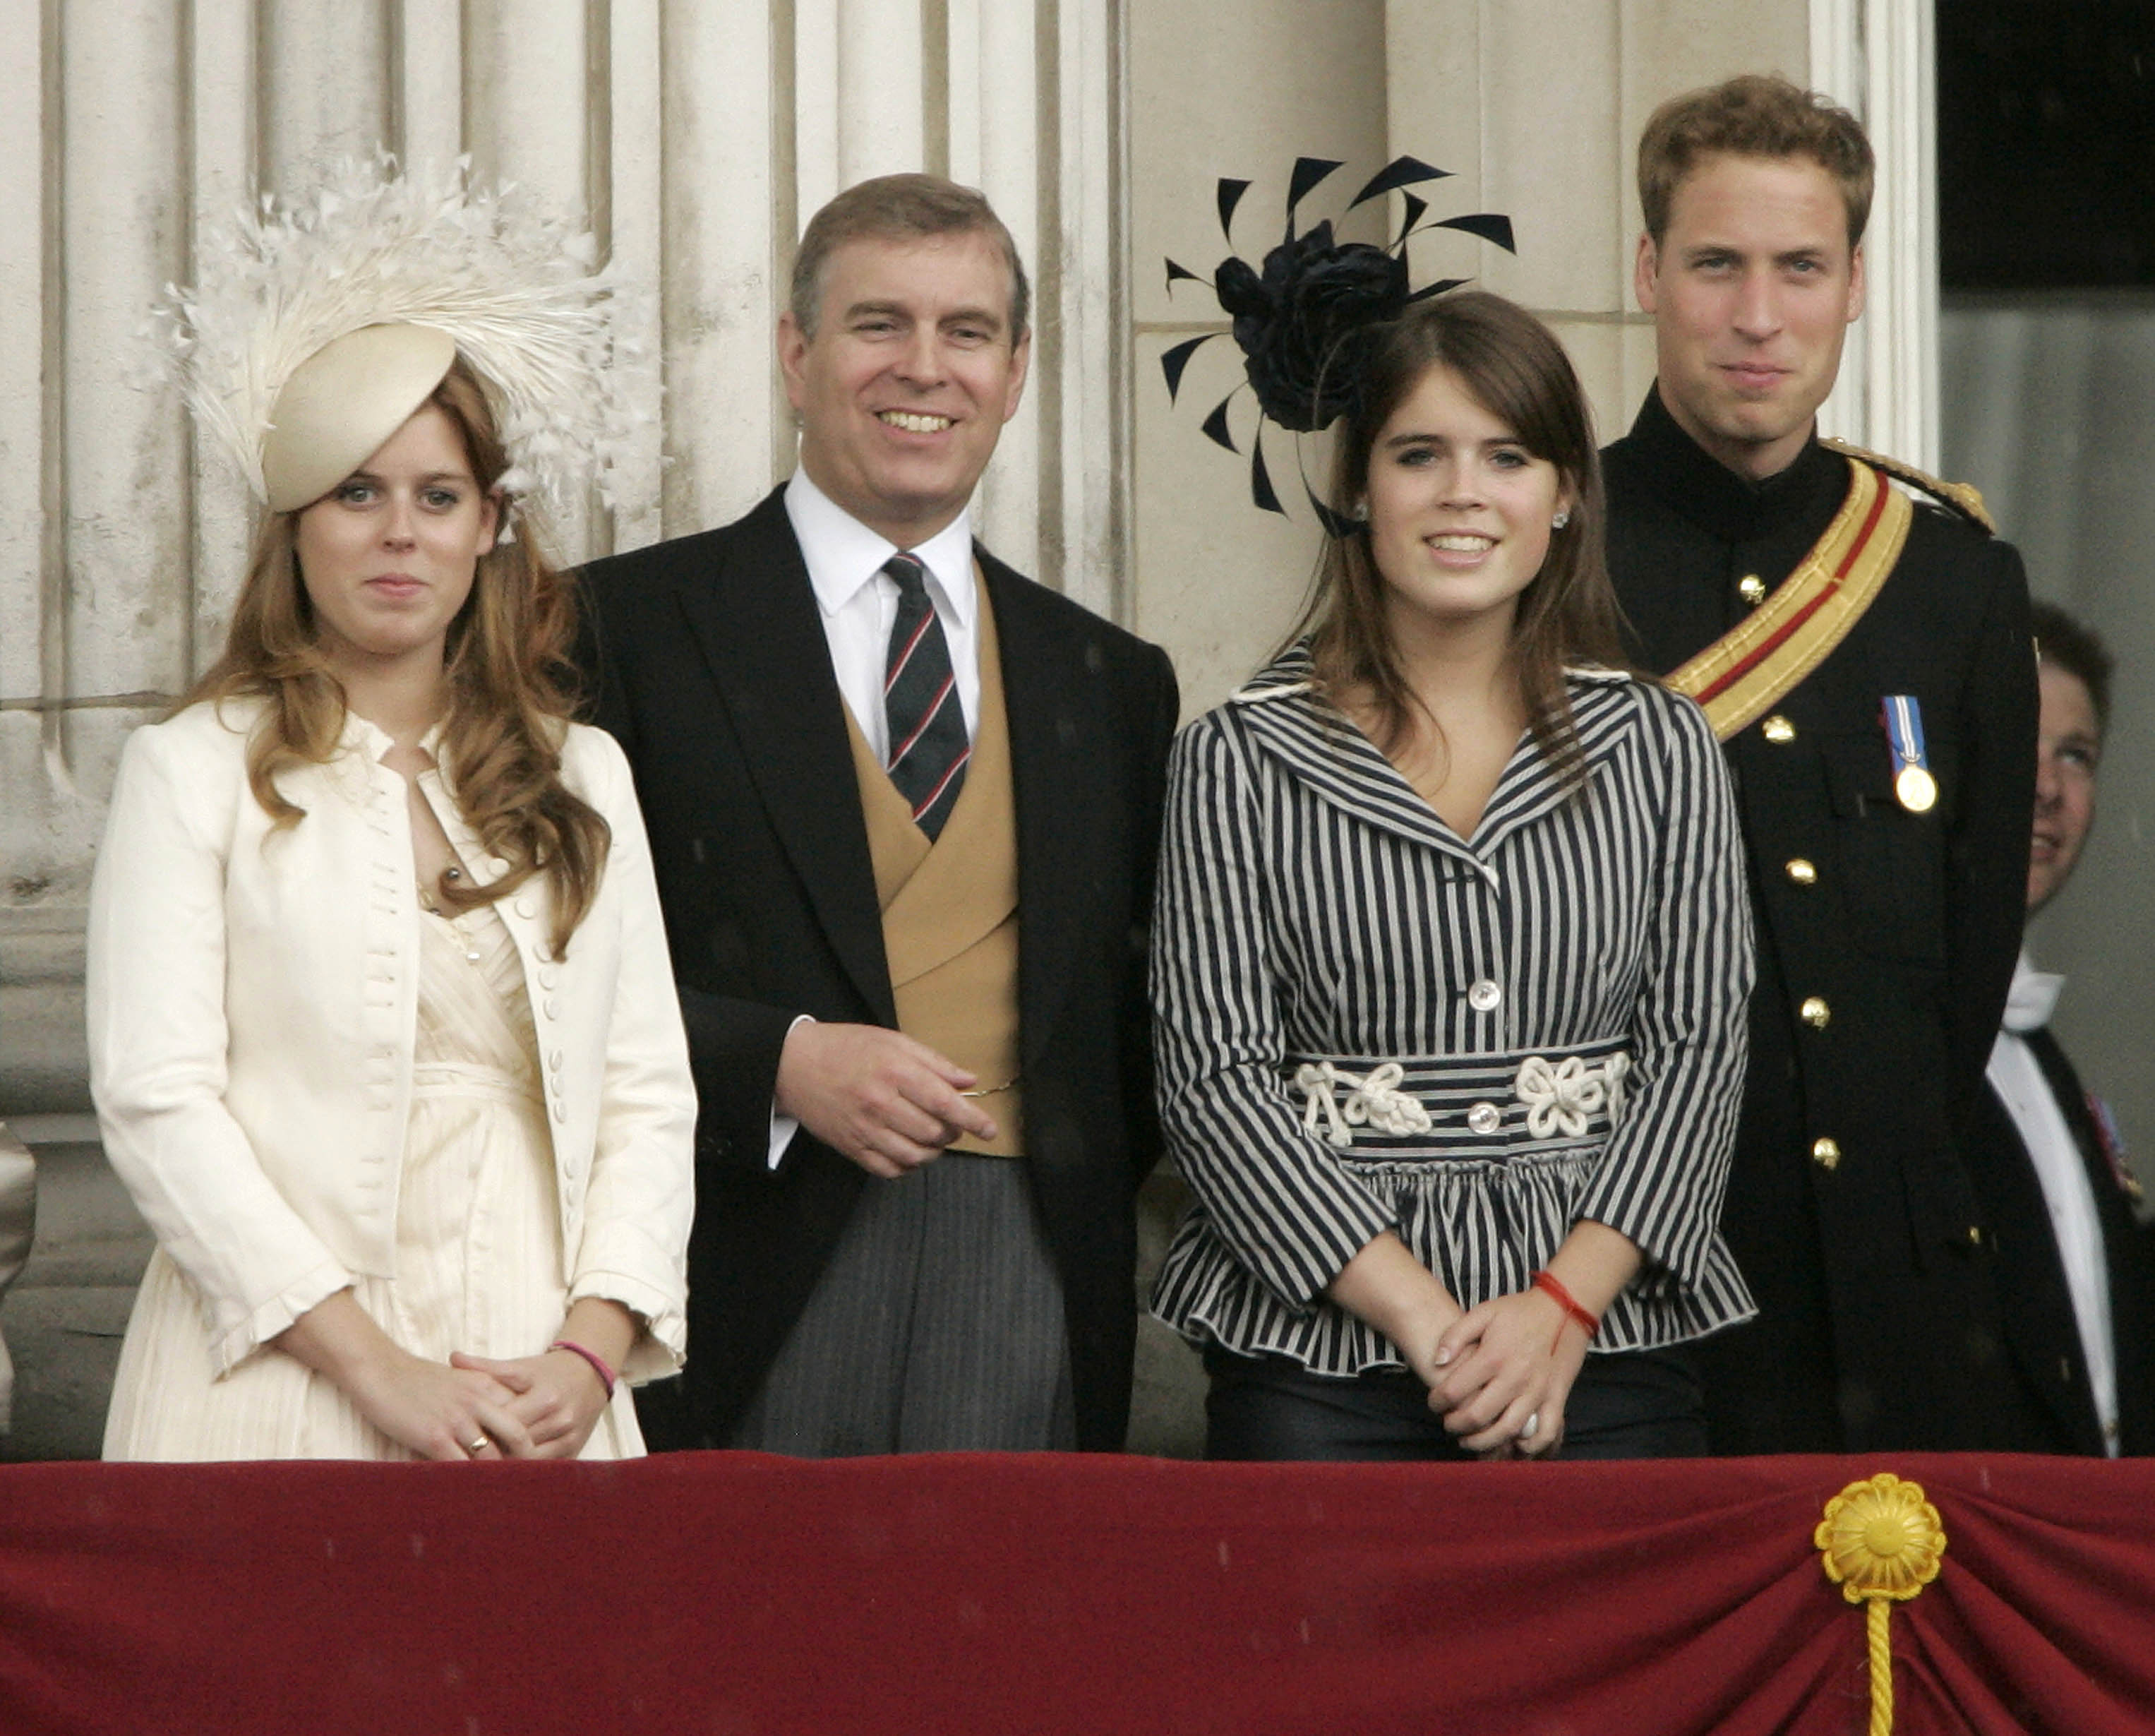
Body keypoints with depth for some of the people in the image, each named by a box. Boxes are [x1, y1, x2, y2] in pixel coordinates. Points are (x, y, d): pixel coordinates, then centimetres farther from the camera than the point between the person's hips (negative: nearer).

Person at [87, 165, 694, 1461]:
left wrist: (592, 1352, -5)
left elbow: (650, 1095, 11)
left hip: (538, 1404, 3)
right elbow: (154, 1096, -5)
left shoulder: (584, 778, 14)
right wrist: (374, 1366, -12)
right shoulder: (195, 771, 3)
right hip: (280, 1400, -3)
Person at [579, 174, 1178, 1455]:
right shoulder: (632, 628, 4)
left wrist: (1090, 1183, 4)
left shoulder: (1113, 684, 16)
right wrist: (779, 1063, -13)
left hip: (1027, 1300, 3)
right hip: (752, 1291, -3)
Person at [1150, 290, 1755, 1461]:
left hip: (1608, 1345, 1)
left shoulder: (1660, 746, 9)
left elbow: (1697, 1046, 3)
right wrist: (1425, 1321, -12)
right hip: (1317, 1352, -1)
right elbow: (1212, 1075, -3)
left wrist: (1564, 1307, -11)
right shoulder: (1243, 758, 3)